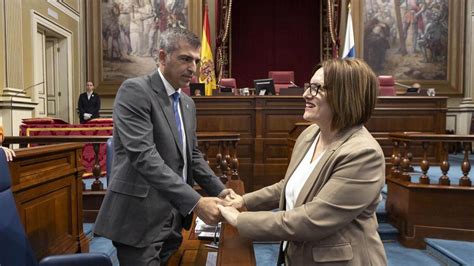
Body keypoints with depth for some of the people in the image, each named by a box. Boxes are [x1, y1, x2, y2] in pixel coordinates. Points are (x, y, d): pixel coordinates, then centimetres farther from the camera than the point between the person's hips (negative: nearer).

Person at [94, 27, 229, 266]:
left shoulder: (188, 103, 12)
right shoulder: (135, 90, -13)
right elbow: (144, 156, -24)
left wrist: (219, 191, 1)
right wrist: (195, 202, -27)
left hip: (174, 218, 7)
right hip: (140, 219, -7)